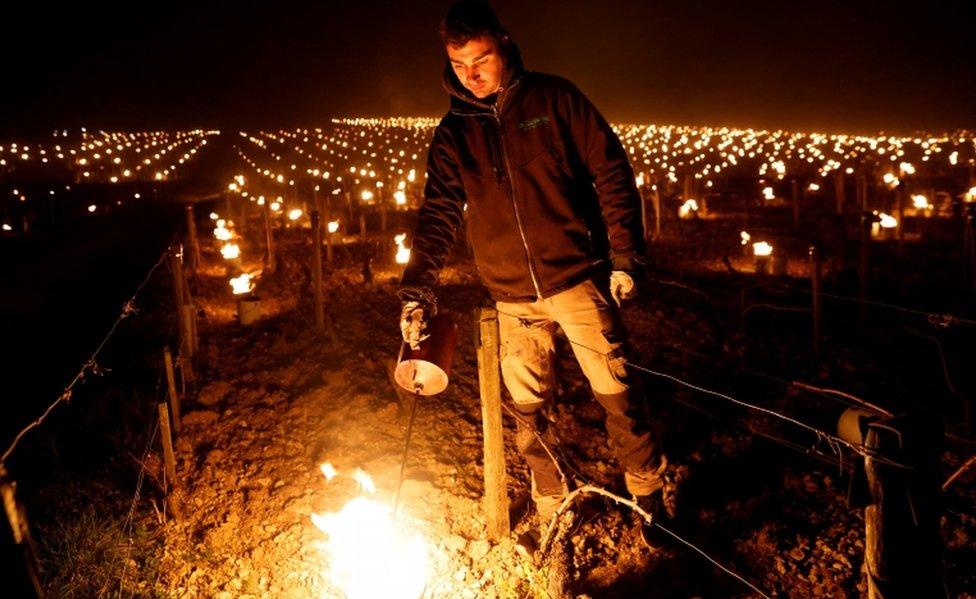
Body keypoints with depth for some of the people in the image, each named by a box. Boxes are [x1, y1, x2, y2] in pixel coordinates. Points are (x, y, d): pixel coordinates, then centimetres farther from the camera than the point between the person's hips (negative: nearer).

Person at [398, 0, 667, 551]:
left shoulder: (554, 98, -2)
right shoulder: (453, 134, 5)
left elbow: (612, 174, -2)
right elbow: (440, 216, 5)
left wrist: (625, 257, -7)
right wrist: (417, 289, -7)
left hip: (577, 279, -3)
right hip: (513, 298, 3)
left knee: (616, 393, 4)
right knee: (529, 412, 9)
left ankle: (649, 495, 25)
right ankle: (551, 511, 28)